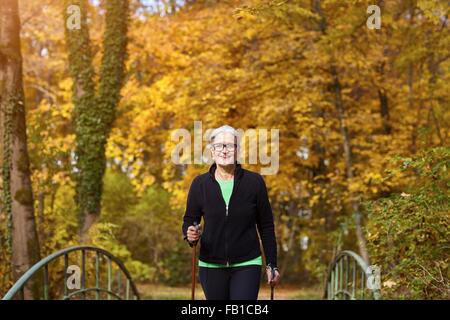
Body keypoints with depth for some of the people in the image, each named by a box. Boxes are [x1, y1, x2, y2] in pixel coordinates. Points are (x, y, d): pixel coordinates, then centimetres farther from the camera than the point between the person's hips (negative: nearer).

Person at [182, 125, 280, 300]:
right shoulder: (200, 184, 0)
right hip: (211, 266, 2)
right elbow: (189, 220, 6)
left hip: (247, 266, -2)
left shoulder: (254, 182, -3)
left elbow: (266, 226, 2)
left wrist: (271, 265, 1)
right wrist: (190, 234, -18)